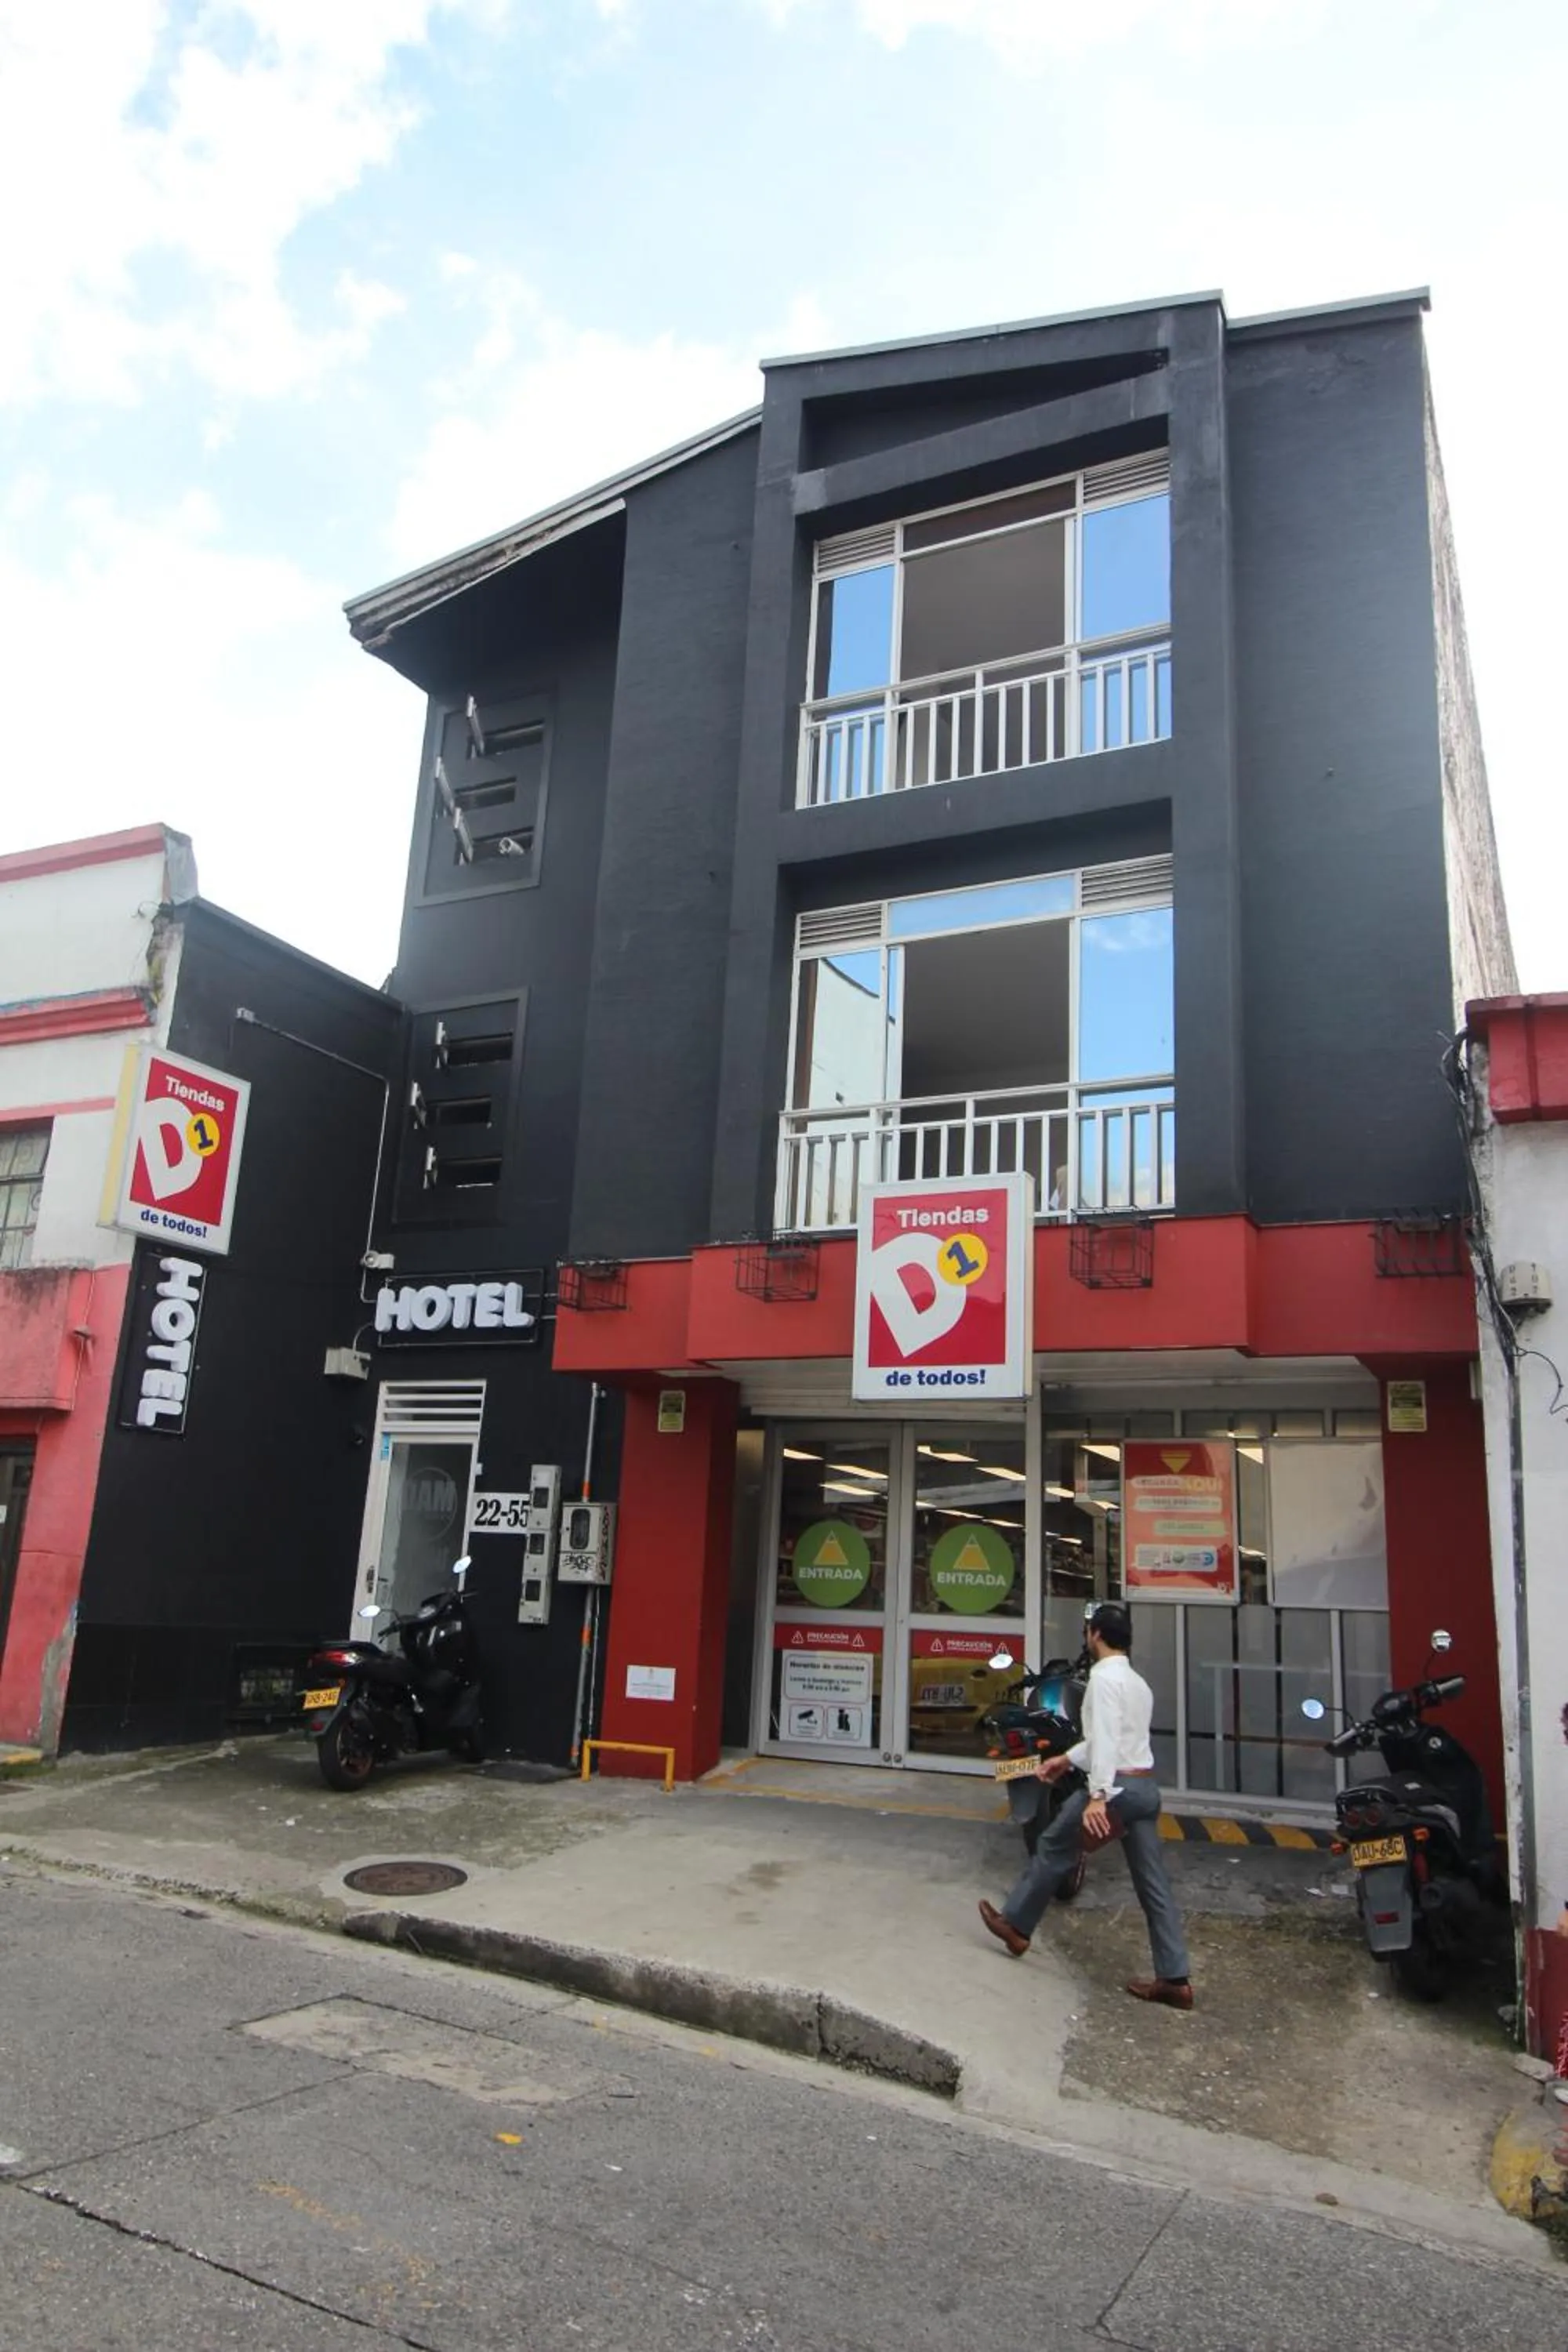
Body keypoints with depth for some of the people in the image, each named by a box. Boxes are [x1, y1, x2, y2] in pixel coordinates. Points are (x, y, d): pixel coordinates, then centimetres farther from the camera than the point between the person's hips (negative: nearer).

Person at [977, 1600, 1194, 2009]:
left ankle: (1015, 1924, 21)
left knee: (1053, 1849, 9)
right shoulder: (1138, 1682, 19)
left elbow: (1105, 1739, -21)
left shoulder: (1104, 1677, -10)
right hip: (1146, 1785, 8)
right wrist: (1068, 1759, 34)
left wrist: (1097, 1796, -27)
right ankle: (1174, 1979, 7)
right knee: (1153, 1884, 8)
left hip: (1118, 1785, -8)